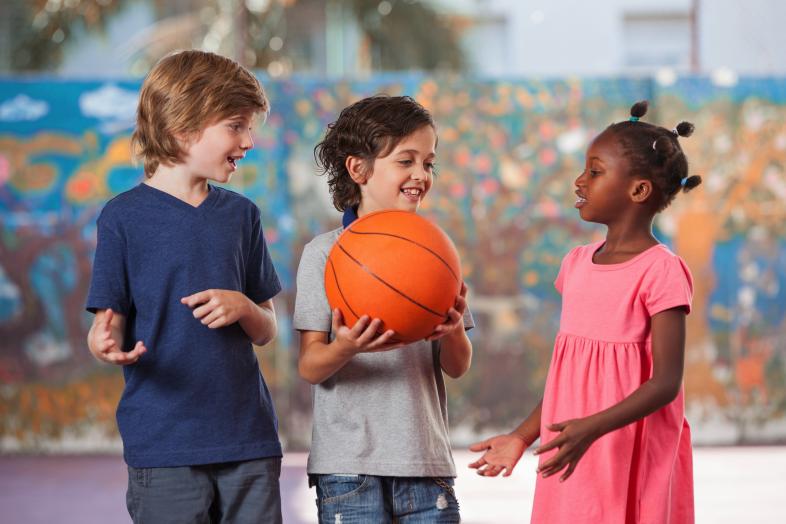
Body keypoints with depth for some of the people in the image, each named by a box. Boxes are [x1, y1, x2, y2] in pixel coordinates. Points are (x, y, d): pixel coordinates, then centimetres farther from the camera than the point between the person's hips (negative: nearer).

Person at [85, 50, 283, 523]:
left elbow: (267, 332, 14)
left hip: (249, 437, 4)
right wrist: (108, 345, -26)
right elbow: (109, 325, -3)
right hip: (163, 445, -4)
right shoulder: (124, 217, -2)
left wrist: (242, 306, -8)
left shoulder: (241, 215, 12)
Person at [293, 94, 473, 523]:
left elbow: (457, 368, 7)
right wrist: (345, 348, -27)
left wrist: (454, 330, -15)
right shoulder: (326, 253, -2)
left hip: (426, 460, 4)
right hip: (350, 466, -4)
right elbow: (310, 367, -6)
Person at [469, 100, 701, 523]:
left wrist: (591, 428, -27)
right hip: (573, 457, 7)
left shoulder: (660, 271, -12)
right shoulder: (577, 264, 10)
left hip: (631, 460, -7)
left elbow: (666, 382, -16)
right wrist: (522, 436, 15)